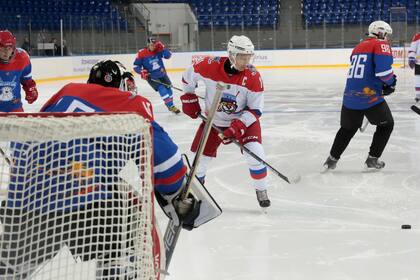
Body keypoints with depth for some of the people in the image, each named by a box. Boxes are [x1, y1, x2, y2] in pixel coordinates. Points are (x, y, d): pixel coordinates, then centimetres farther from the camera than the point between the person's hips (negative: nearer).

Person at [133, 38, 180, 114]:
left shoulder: (158, 50, -7)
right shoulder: (141, 53, -15)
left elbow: (168, 55, -16)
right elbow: (136, 66, -10)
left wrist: (162, 48, -28)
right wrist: (142, 72, -25)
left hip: (162, 74, 5)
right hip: (151, 77, -5)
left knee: (168, 88, 12)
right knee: (162, 89, -18)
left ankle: (171, 106, 33)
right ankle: (171, 106, -11)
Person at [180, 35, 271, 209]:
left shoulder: (253, 77, -22)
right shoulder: (211, 66, -22)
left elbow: (256, 109, -16)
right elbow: (189, 75, -1)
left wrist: (238, 127, -26)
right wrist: (189, 99, 1)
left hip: (244, 120, -1)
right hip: (213, 121, 1)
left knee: (255, 154, -19)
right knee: (200, 158, 2)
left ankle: (261, 191, 2)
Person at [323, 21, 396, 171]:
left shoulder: (358, 47, 20)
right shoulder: (381, 45, -4)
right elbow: (383, 70, -19)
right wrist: (391, 81, 2)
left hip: (350, 96, 7)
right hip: (370, 96, -7)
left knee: (347, 128, 24)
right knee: (386, 124, 15)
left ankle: (332, 160, 24)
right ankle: (372, 160, 14)